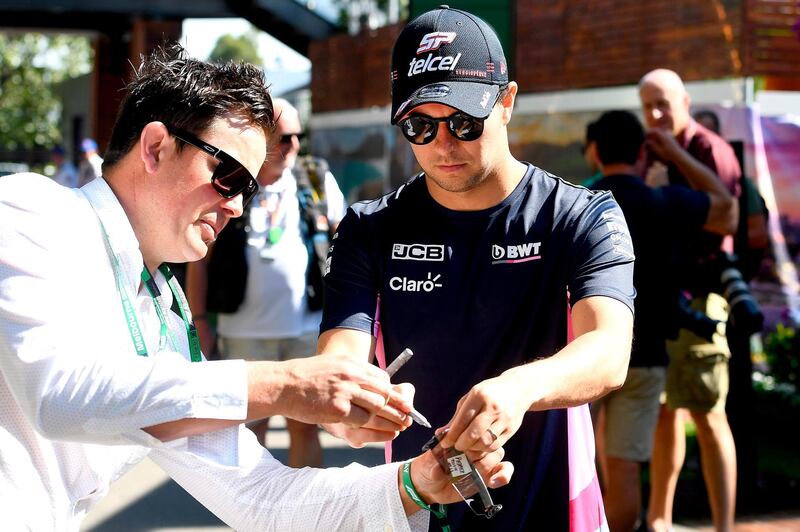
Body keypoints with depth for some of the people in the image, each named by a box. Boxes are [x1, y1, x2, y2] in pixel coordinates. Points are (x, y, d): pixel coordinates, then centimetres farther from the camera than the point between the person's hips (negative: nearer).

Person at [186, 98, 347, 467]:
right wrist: (199, 322, -1)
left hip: (307, 328, 1)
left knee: (305, 425, 5)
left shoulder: (316, 181, 4)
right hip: (245, 330, -1)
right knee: (251, 424, 9)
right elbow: (199, 260, 3)